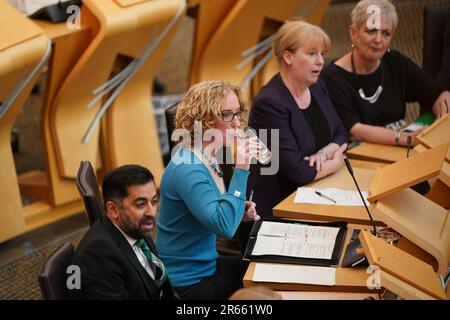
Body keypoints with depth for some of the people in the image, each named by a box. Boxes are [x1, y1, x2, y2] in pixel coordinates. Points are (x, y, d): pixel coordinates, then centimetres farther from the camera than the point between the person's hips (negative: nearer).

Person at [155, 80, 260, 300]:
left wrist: (238, 212, 0)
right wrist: (241, 170, -32)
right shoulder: (188, 168, -25)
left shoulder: (209, 160, 4)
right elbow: (225, 227, -33)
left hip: (205, 265, 9)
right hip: (187, 284, -9)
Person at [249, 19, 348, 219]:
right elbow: (296, 171, -23)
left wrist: (325, 153, -7)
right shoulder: (270, 103, -20)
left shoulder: (317, 87, 6)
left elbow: (340, 134, 16)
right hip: (279, 207, -8)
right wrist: (335, 162, -5)